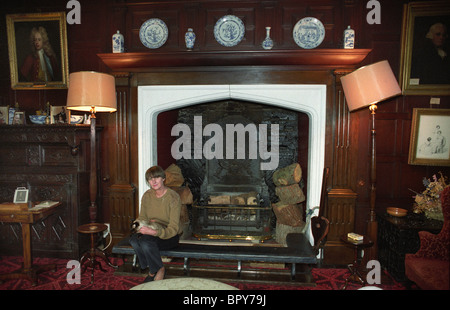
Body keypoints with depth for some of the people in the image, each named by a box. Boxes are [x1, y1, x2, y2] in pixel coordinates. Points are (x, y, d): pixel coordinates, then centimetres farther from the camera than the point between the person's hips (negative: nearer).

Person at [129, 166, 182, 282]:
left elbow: (173, 228, -20)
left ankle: (159, 269, -4)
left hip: (170, 235, -5)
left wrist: (154, 232, -35)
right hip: (151, 232, 5)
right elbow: (142, 218, 10)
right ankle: (152, 269, -2)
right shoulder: (147, 196, 1)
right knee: (134, 239, -26)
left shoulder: (173, 197, -17)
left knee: (146, 242, -33)